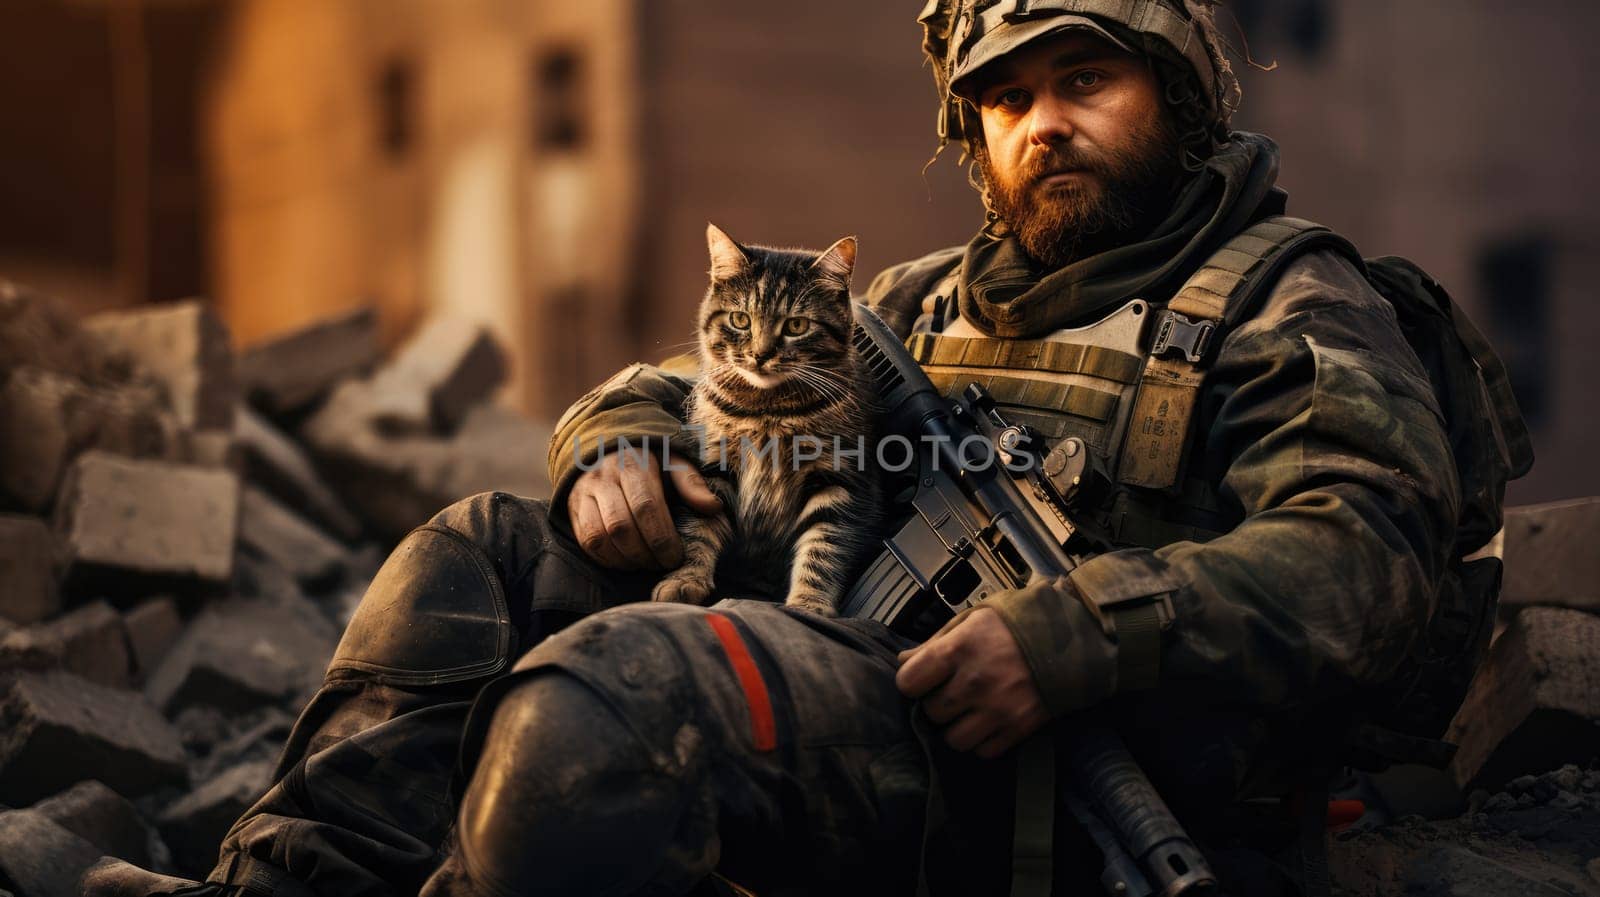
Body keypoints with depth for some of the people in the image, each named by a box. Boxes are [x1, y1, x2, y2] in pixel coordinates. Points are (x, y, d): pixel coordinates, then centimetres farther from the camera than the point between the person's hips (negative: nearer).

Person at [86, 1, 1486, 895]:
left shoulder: (1295, 313, 6)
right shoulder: (925, 304, 26)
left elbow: (1366, 550, -12)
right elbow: (670, 390, 29)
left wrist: (1074, 639, -25)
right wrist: (619, 449, 4)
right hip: (847, 684, 8)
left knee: (620, 684, -31)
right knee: (482, 558, 2)